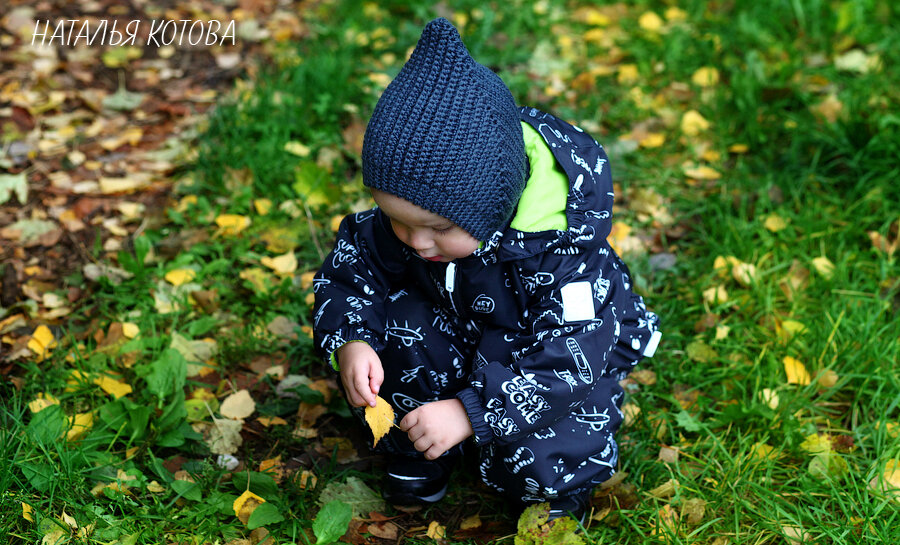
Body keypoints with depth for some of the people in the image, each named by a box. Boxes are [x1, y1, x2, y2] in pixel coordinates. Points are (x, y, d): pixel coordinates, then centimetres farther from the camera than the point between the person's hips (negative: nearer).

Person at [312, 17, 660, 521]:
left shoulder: (566, 246, -37)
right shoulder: (412, 212, -20)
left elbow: (569, 356, -37)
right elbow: (353, 264, -7)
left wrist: (471, 411, -44)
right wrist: (349, 340, -28)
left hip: (576, 351, -5)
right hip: (460, 330, 5)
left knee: (537, 460, -30)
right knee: (390, 327, -24)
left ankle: (560, 483, 10)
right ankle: (416, 456, 2)